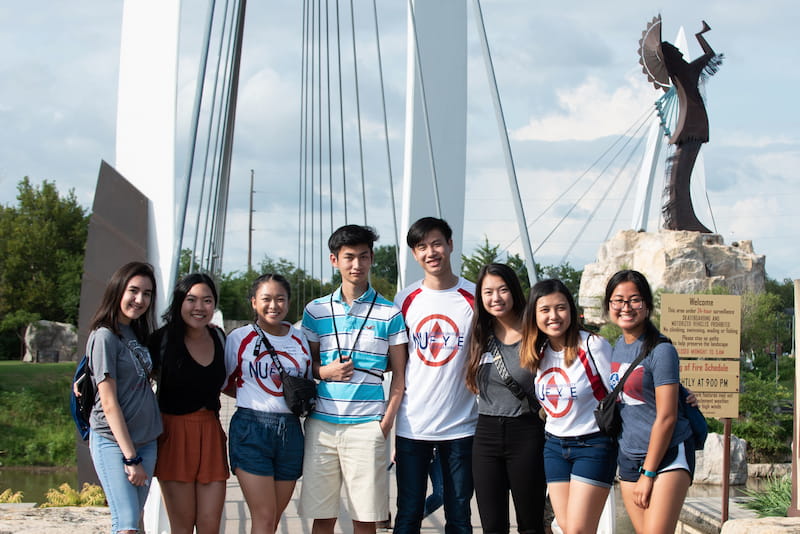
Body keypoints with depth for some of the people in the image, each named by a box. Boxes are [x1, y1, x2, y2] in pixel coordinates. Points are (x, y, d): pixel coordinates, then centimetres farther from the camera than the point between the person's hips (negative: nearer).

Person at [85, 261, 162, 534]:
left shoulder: (137, 333, 12)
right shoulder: (105, 336, -11)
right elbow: (109, 403, -14)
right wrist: (130, 457, -15)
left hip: (145, 441, 8)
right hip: (113, 442, -8)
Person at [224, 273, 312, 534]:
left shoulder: (299, 339, 11)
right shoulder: (239, 337, 1)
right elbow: (225, 384, 7)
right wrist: (256, 399, -2)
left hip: (290, 431, 4)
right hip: (251, 429, -4)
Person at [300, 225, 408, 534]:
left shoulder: (389, 314, 4)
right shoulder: (316, 311, 9)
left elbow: (398, 375, 7)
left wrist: (387, 421, -5)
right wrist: (325, 371, -5)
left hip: (367, 425, -2)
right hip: (321, 424, 2)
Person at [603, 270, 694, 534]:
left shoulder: (660, 351, -11)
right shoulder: (616, 347, 10)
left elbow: (666, 417, -13)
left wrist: (648, 473, -13)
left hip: (668, 453, -6)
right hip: (628, 457, 7)